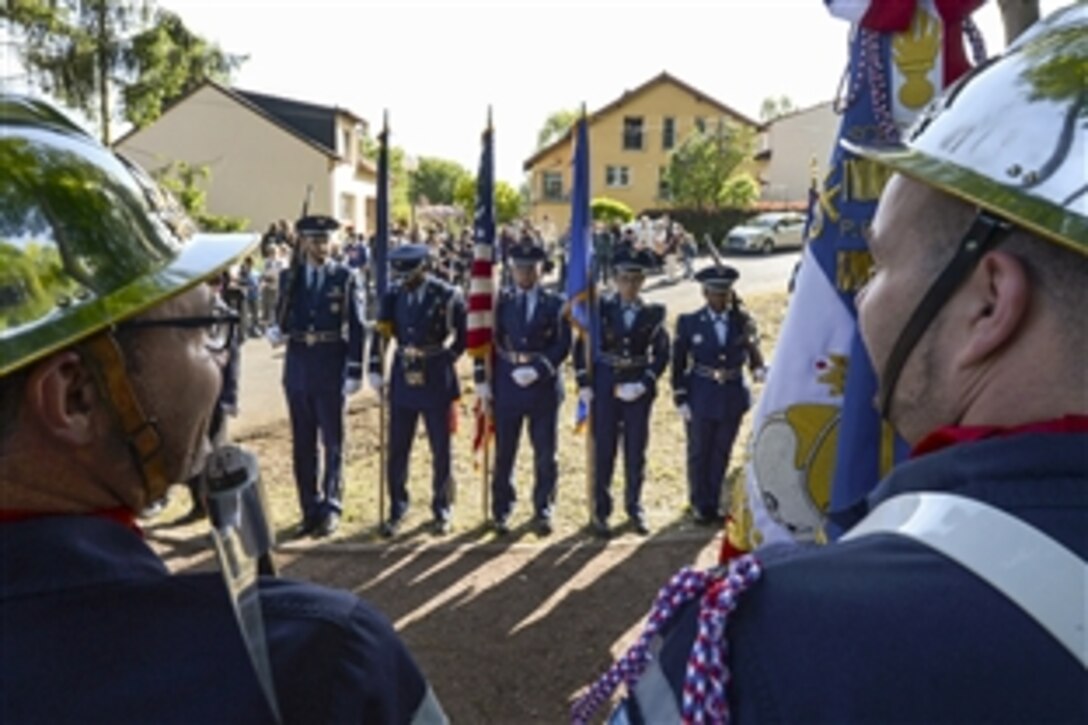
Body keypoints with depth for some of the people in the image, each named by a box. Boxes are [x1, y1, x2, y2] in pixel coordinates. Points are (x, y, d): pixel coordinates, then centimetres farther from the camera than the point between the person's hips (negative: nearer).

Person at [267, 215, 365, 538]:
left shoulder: (344, 277, -1)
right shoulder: (289, 276, 6)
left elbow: (355, 327, -4)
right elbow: (282, 316, 9)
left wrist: (355, 371, -9)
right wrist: (275, 331, -15)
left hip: (331, 367, -3)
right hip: (298, 366, 3)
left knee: (332, 442, 5)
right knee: (302, 444, 9)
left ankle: (331, 508, 14)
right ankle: (310, 510, 19)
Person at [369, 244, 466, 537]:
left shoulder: (447, 296, -8)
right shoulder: (393, 295, 1)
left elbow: (461, 337, 0)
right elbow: (381, 334, 3)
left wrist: (439, 363, -1)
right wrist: (375, 369, -2)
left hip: (436, 381, -3)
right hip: (402, 379, 3)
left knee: (441, 450, 7)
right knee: (397, 450, 6)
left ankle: (441, 510, 22)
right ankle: (397, 510, 21)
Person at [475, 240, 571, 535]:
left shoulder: (555, 303, 2)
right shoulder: (501, 301, 5)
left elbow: (563, 345, -4)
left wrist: (538, 369, -16)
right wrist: (482, 379, -3)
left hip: (544, 386, 0)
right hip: (507, 386, 0)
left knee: (546, 454, 6)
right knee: (503, 453, 6)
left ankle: (543, 511, 19)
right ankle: (501, 511, 18)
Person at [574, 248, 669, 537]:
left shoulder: (653, 313, 2)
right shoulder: (601, 308, -1)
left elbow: (662, 353, 3)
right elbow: (582, 347, 1)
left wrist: (645, 383, -8)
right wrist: (583, 384, -6)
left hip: (638, 387, 1)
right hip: (605, 386, -1)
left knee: (636, 451, 8)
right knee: (604, 450, 3)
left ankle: (634, 508, 24)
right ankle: (601, 511, 15)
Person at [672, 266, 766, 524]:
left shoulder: (742, 321, 1)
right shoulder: (689, 323, -3)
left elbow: (753, 351, 2)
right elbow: (678, 364, -2)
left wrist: (759, 369, -21)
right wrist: (681, 399, -6)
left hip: (733, 397, 2)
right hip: (701, 398, -2)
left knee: (721, 454, 12)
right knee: (699, 454, 8)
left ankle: (714, 505, 25)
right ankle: (700, 506, 24)